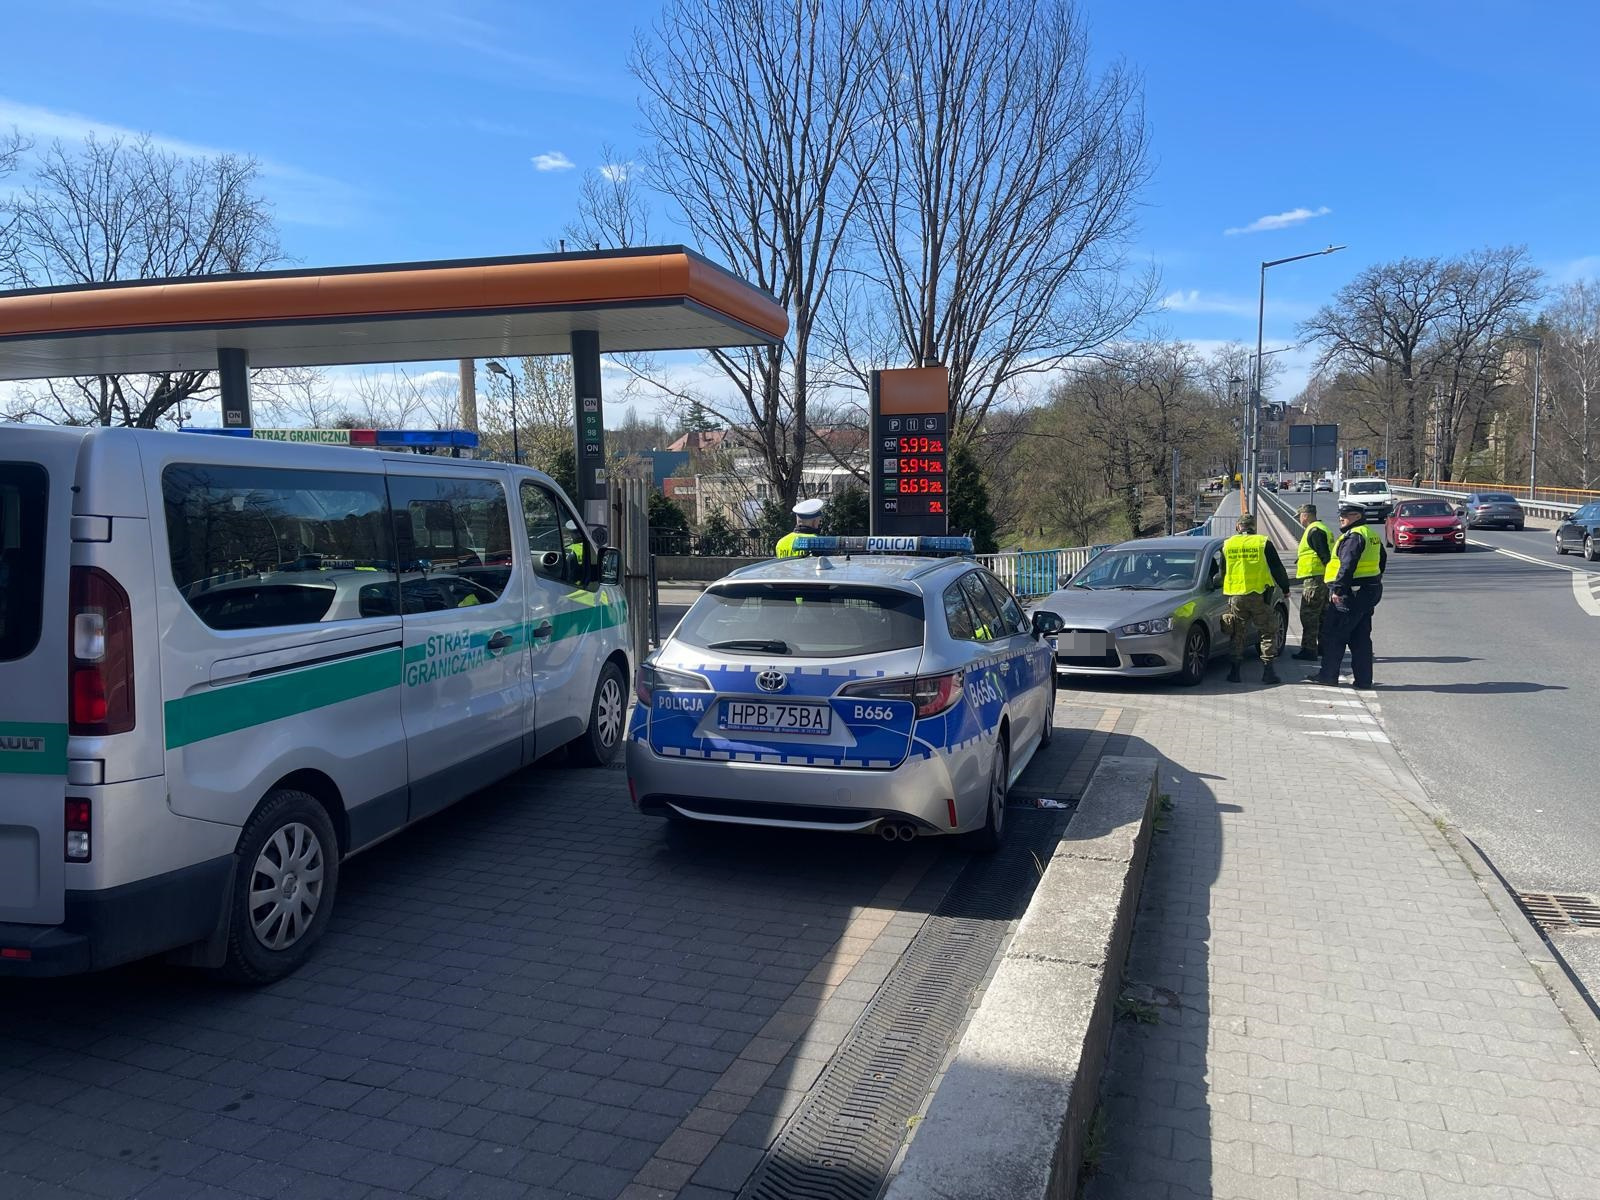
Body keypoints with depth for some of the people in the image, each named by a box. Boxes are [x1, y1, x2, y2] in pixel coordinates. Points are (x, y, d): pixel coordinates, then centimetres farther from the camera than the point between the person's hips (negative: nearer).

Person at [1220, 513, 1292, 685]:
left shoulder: (1227, 545, 7)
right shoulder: (1264, 543, -2)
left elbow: (1223, 572, 17)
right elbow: (1277, 568, 2)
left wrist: (1226, 591, 32)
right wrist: (1285, 588, 15)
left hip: (1236, 596, 2)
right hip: (1260, 595, -2)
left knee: (1237, 634, 11)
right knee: (1268, 633, 8)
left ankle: (1234, 671, 7)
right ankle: (1267, 670, 1)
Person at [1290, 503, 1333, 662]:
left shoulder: (1314, 531, -14)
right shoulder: (1323, 528, 19)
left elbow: (1324, 555, -21)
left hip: (1314, 578, -11)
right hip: (1324, 578, 11)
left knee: (1308, 615, -8)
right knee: (1322, 614, 17)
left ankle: (1309, 650, -7)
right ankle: (1324, 647, 24)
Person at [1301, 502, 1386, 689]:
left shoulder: (1353, 536, -16)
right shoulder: (1372, 535, 17)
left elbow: (1348, 565, -24)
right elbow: (1382, 561, 26)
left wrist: (1338, 589, -23)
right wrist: (1374, 582, 29)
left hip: (1351, 594, -10)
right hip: (1369, 593, 10)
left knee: (1333, 634, -3)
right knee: (1361, 638, 12)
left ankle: (1328, 675, 0)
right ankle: (1364, 679, 13)